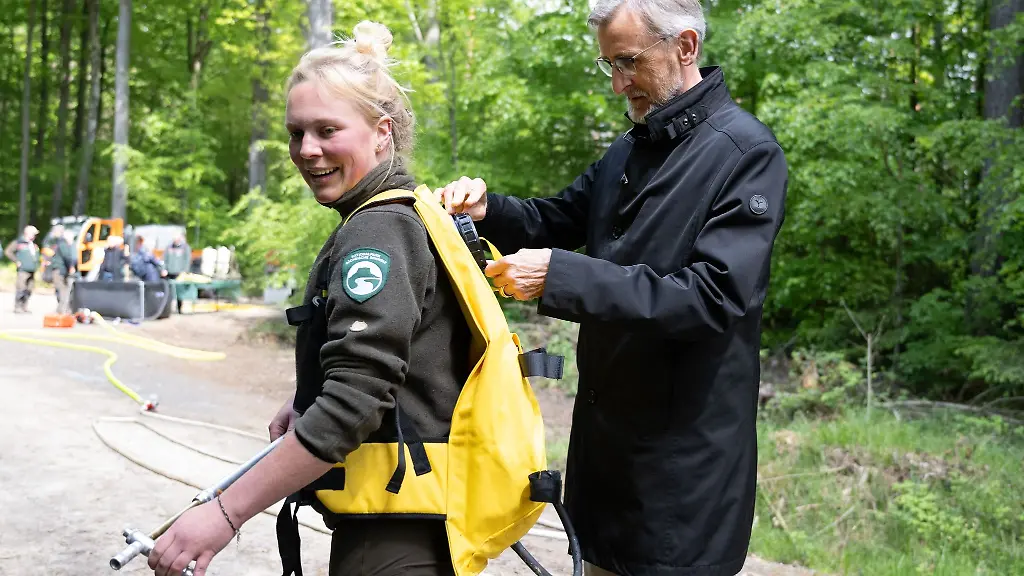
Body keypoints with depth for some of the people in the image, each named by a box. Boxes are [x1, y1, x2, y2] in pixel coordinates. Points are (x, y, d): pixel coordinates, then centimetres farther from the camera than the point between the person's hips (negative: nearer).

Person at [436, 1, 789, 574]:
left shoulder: (746, 152, -13)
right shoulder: (630, 151, 11)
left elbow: (715, 296, -24)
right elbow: (556, 221, 21)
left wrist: (560, 276, -27)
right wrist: (487, 209, -2)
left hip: (685, 457, -7)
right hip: (608, 438, 7)